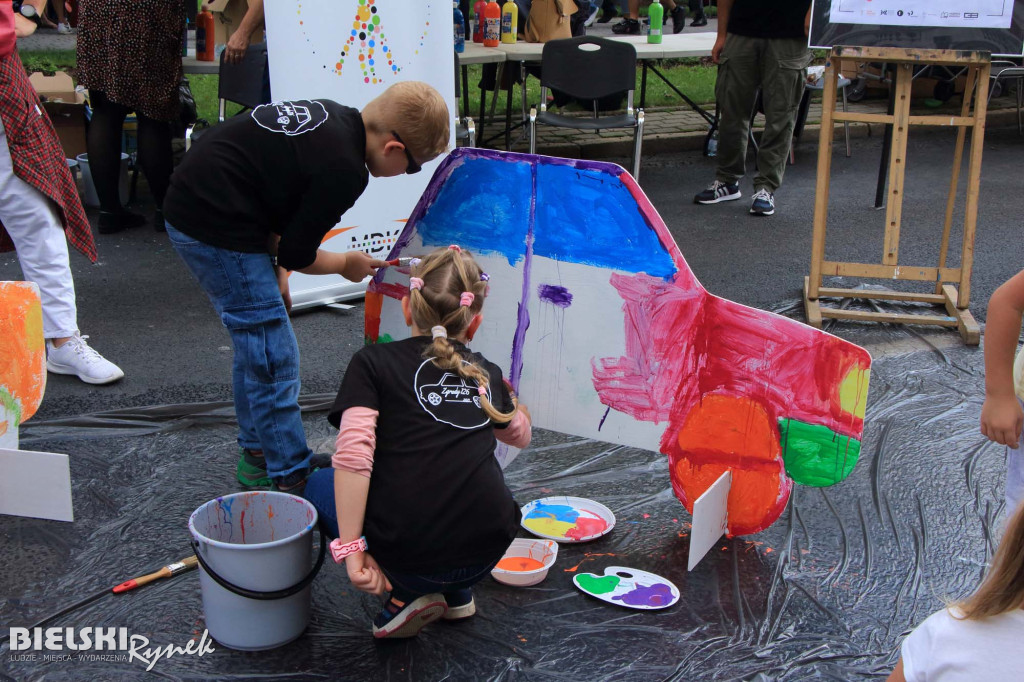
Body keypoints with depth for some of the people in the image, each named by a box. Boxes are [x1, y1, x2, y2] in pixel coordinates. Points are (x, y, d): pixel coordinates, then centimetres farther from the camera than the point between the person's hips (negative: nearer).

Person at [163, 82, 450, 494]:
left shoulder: (332, 117, 6)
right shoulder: (344, 169, -21)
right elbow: (297, 255, -13)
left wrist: (276, 268, 14)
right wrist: (346, 264, 7)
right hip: (216, 228, -10)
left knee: (256, 343, 20)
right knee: (273, 356, -3)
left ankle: (258, 455, 32)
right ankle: (290, 480, 6)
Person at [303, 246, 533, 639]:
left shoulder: (373, 362, 3)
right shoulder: (487, 374, 14)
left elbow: (353, 455, -13)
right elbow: (520, 435, 35)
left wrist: (351, 548, -10)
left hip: (406, 557, -4)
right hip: (485, 558, 4)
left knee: (321, 485, 24)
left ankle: (407, 594, 7)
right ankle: (457, 595, 24)